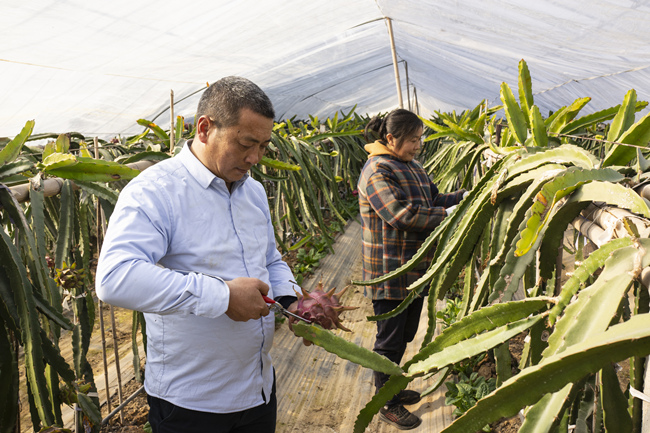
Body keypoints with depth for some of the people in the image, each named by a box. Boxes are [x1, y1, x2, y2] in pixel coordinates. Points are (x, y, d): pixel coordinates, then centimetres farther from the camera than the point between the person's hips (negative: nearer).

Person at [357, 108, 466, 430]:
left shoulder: (411, 166, 12)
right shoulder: (377, 171, -19)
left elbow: (434, 199, 16)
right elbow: (402, 214, -27)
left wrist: (465, 196, 1)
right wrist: (448, 214, -22)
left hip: (415, 267, 9)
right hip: (390, 271, -9)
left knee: (405, 333, 21)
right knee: (390, 338, 5)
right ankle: (387, 404, 22)